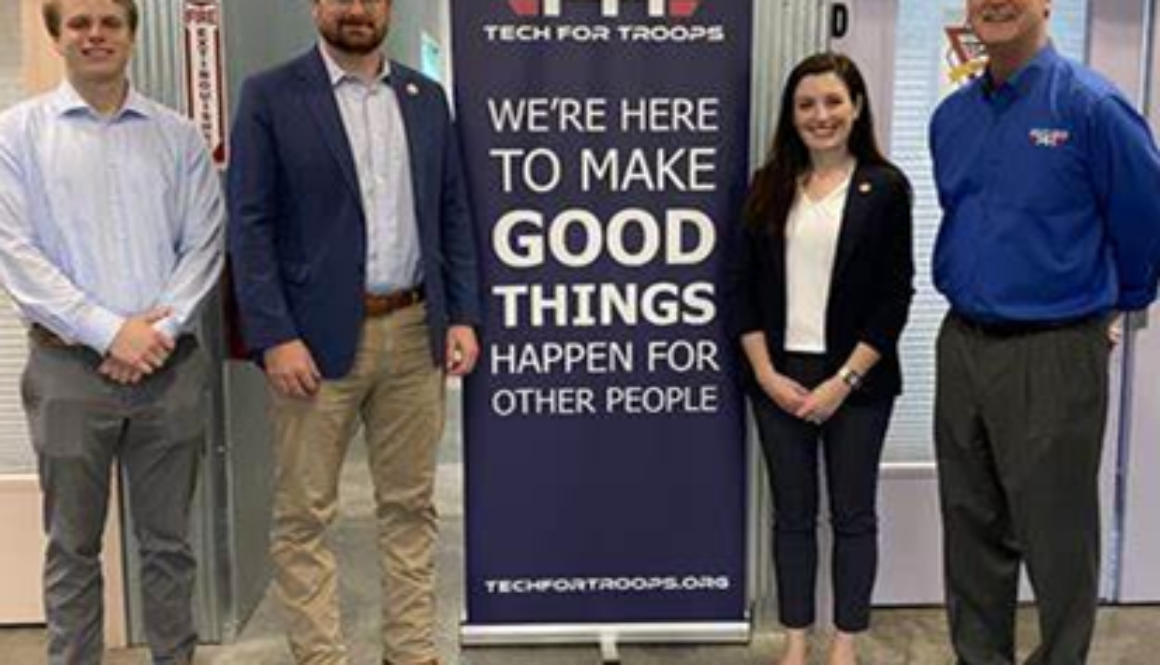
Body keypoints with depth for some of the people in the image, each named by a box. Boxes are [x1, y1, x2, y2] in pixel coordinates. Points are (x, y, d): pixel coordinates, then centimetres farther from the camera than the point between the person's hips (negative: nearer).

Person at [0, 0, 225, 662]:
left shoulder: (179, 136, 6)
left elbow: (204, 244, 3)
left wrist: (160, 326, -10)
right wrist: (108, 331, -12)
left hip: (171, 363, 1)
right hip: (69, 367, -1)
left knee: (168, 540, 10)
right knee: (74, 546, 9)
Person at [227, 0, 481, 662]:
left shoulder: (427, 97, 11)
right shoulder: (271, 96, -2)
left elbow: (454, 215, 12)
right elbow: (250, 224, -6)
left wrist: (463, 316, 4)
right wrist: (275, 336, -13)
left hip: (415, 331, 4)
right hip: (317, 336, -3)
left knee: (411, 506, 11)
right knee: (304, 514, 3)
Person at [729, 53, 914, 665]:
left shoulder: (884, 187, -4)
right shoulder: (769, 186, 4)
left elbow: (894, 297, -7)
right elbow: (744, 287, 4)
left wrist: (844, 381, -12)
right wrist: (766, 372, -6)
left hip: (856, 379, -2)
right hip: (779, 376, 3)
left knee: (852, 514, 8)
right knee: (792, 513, 10)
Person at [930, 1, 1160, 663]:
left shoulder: (1091, 105, -12)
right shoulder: (951, 116, 8)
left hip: (1052, 353, -6)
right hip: (962, 346, 6)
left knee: (1057, 537, 3)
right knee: (973, 528, 15)